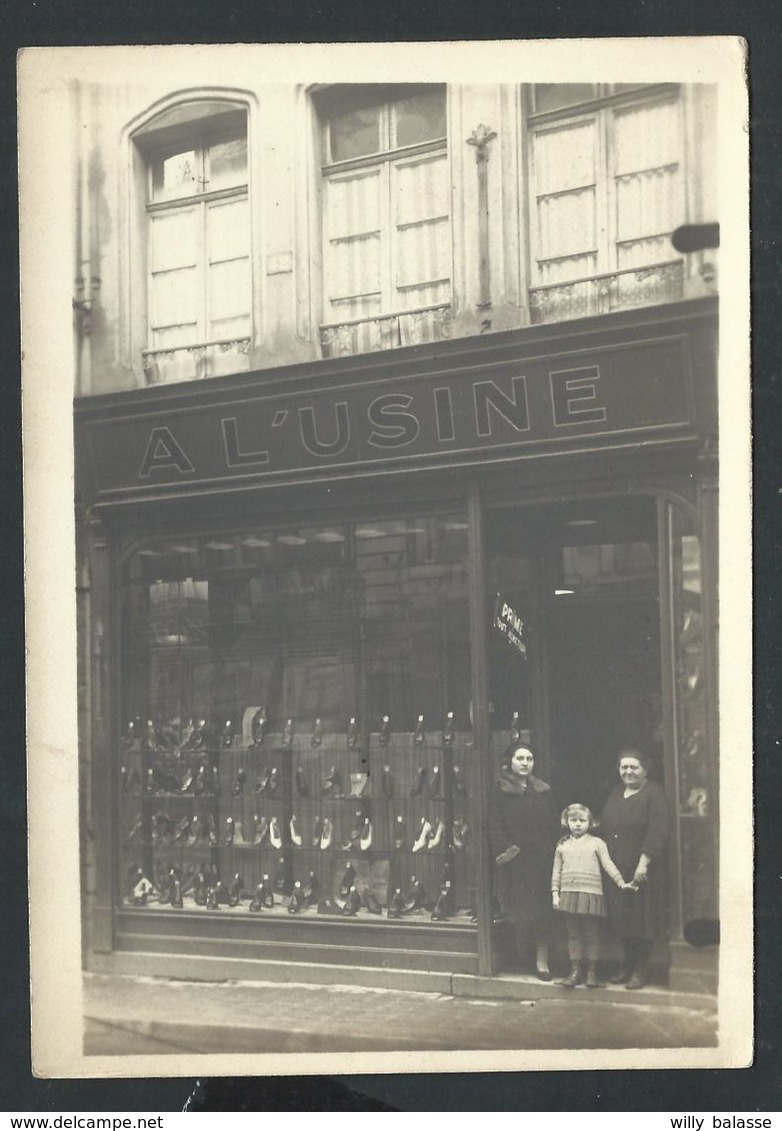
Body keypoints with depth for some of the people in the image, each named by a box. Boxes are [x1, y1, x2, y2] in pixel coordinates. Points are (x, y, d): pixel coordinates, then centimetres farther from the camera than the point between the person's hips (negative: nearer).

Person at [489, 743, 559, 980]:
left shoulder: (543, 790, 13)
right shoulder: (500, 790, 2)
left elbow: (552, 825, 11)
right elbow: (494, 825, -4)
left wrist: (552, 850, 0)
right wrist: (504, 849, -14)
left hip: (541, 860, 3)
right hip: (515, 861, -3)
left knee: (542, 909, -1)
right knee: (520, 910, -3)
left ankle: (542, 960, 2)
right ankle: (518, 957, 9)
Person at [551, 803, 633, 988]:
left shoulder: (596, 843, 3)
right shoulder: (562, 846, 10)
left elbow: (608, 865, -2)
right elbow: (556, 871, 12)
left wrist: (621, 882, -10)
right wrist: (555, 893, 6)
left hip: (591, 894, -2)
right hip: (568, 894, 3)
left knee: (591, 934, 2)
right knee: (573, 934, 7)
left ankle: (592, 971, 9)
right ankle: (575, 970, 12)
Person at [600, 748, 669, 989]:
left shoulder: (654, 794, -8)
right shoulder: (616, 793, 12)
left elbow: (657, 832, -15)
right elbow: (605, 825, 15)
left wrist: (643, 863, -21)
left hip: (642, 869, -6)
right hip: (616, 868, 6)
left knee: (642, 918, 0)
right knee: (620, 917, 10)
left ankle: (641, 969, 11)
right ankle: (628, 963, 24)